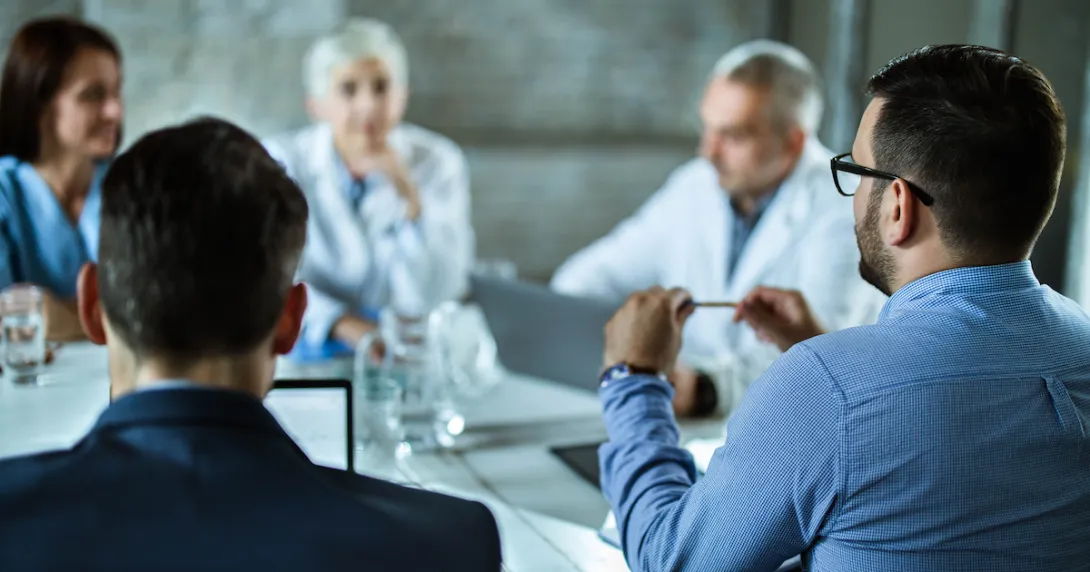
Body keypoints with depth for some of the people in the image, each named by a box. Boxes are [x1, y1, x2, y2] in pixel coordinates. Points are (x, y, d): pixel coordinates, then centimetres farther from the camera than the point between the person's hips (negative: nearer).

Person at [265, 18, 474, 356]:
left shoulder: (438, 163, -6)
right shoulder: (282, 162, -7)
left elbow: (428, 300, -12)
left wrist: (410, 197, -25)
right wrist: (343, 325, -28)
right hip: (314, 347, 0)